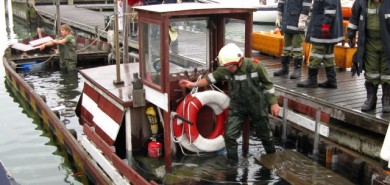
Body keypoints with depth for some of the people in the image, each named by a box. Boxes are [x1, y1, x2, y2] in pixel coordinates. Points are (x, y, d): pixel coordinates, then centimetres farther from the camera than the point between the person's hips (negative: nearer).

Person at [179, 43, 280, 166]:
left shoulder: (255, 66, -23)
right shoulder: (225, 69, -16)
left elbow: (267, 84, -13)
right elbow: (211, 78, -10)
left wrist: (273, 103, -8)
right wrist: (194, 84, -24)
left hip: (257, 105, -2)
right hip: (237, 106, 2)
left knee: (264, 133, 16)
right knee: (229, 135, -3)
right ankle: (232, 163, 17)